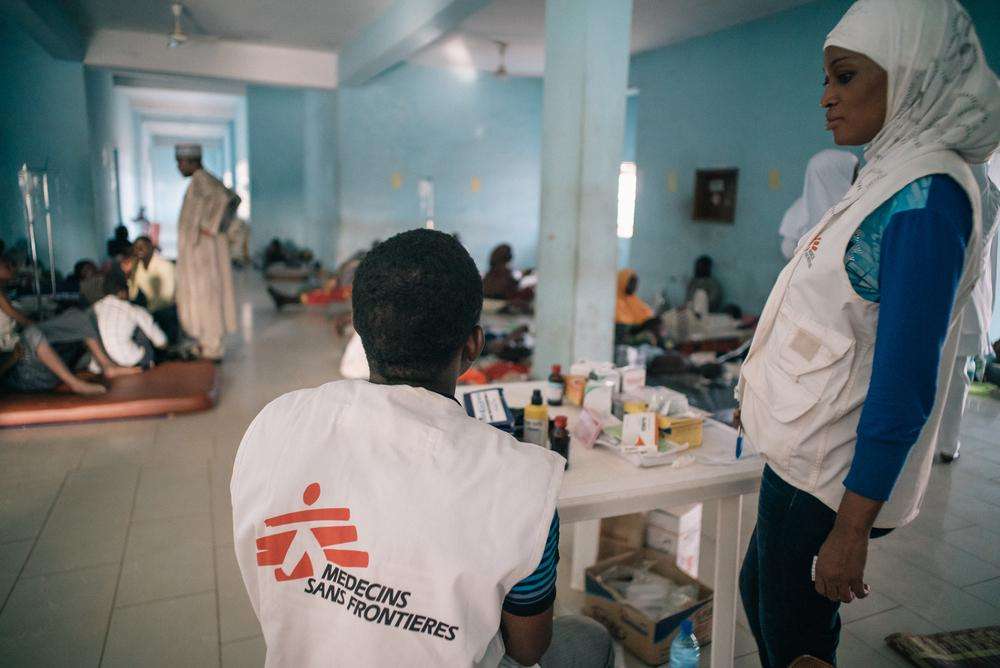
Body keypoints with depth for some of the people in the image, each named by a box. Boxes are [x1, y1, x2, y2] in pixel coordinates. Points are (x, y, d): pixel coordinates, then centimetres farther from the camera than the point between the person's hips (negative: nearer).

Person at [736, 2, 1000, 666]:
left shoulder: (927, 195, -19)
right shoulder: (889, 178, 9)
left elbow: (904, 385, -23)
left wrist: (852, 529, -20)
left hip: (833, 477, -9)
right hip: (802, 456, 9)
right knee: (759, 591, 24)